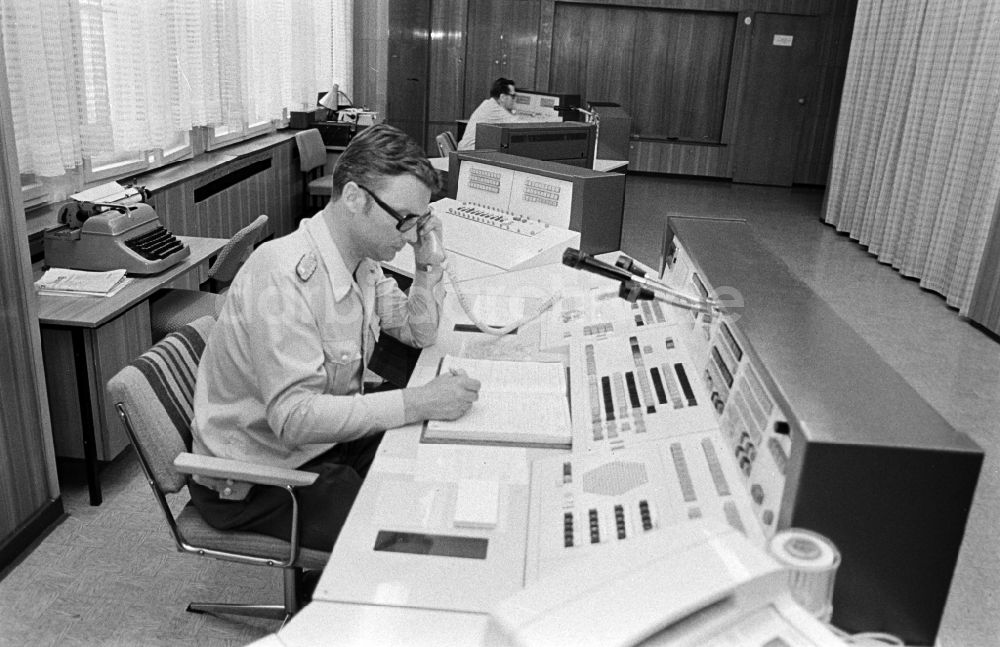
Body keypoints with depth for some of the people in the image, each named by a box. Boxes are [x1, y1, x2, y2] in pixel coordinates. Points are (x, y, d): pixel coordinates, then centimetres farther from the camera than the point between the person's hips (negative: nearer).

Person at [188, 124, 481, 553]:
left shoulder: (361, 262, -1)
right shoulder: (284, 276, -30)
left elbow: (419, 333, 11)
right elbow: (294, 417, -35)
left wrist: (428, 263, -5)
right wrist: (416, 403, -36)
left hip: (321, 440, 9)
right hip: (252, 480, -8)